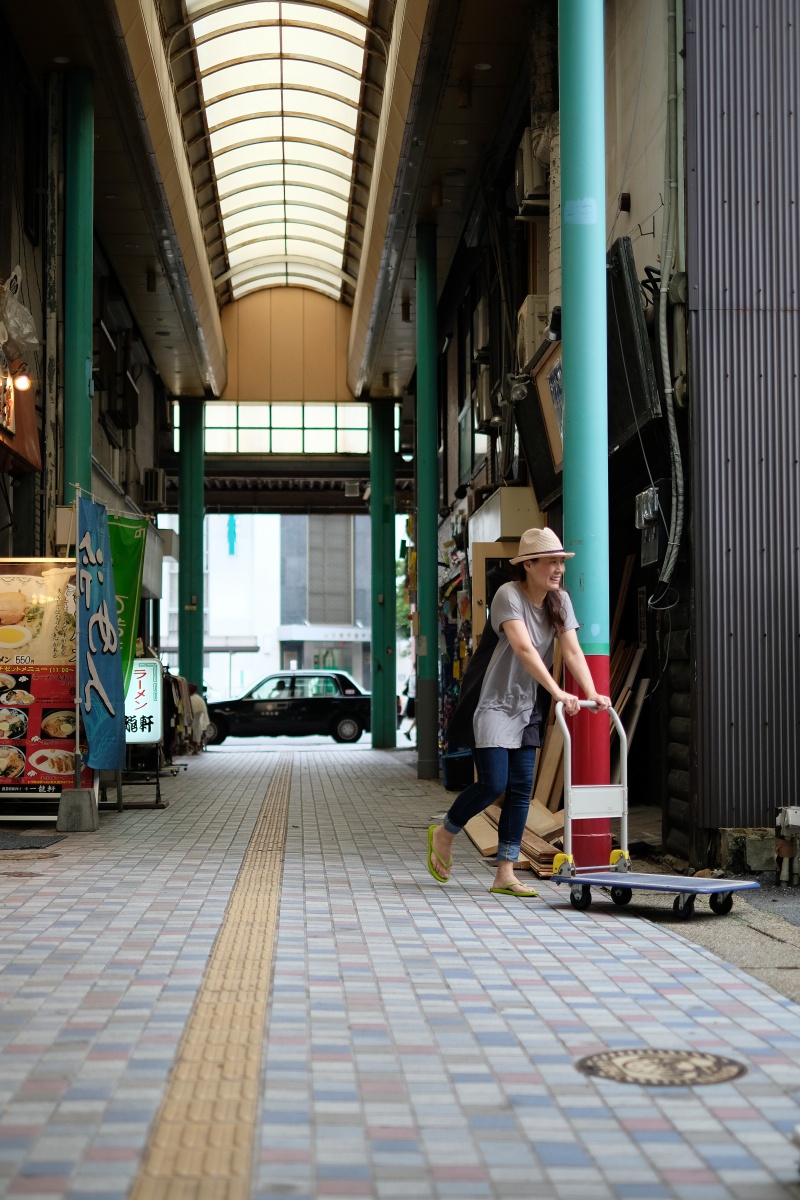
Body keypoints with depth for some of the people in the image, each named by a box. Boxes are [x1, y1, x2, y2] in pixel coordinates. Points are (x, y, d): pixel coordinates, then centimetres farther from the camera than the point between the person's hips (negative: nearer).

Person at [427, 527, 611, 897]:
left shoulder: (559, 600, 2)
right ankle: (444, 833, 15)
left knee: (521, 787, 3)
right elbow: (524, 649, -31)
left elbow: (572, 651, -6)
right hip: (495, 703, -7)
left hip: (526, 706, 7)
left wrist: (591, 693, -21)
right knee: (493, 783, -14)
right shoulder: (509, 595, -19)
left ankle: (504, 876, 7)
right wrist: (558, 692, -39)